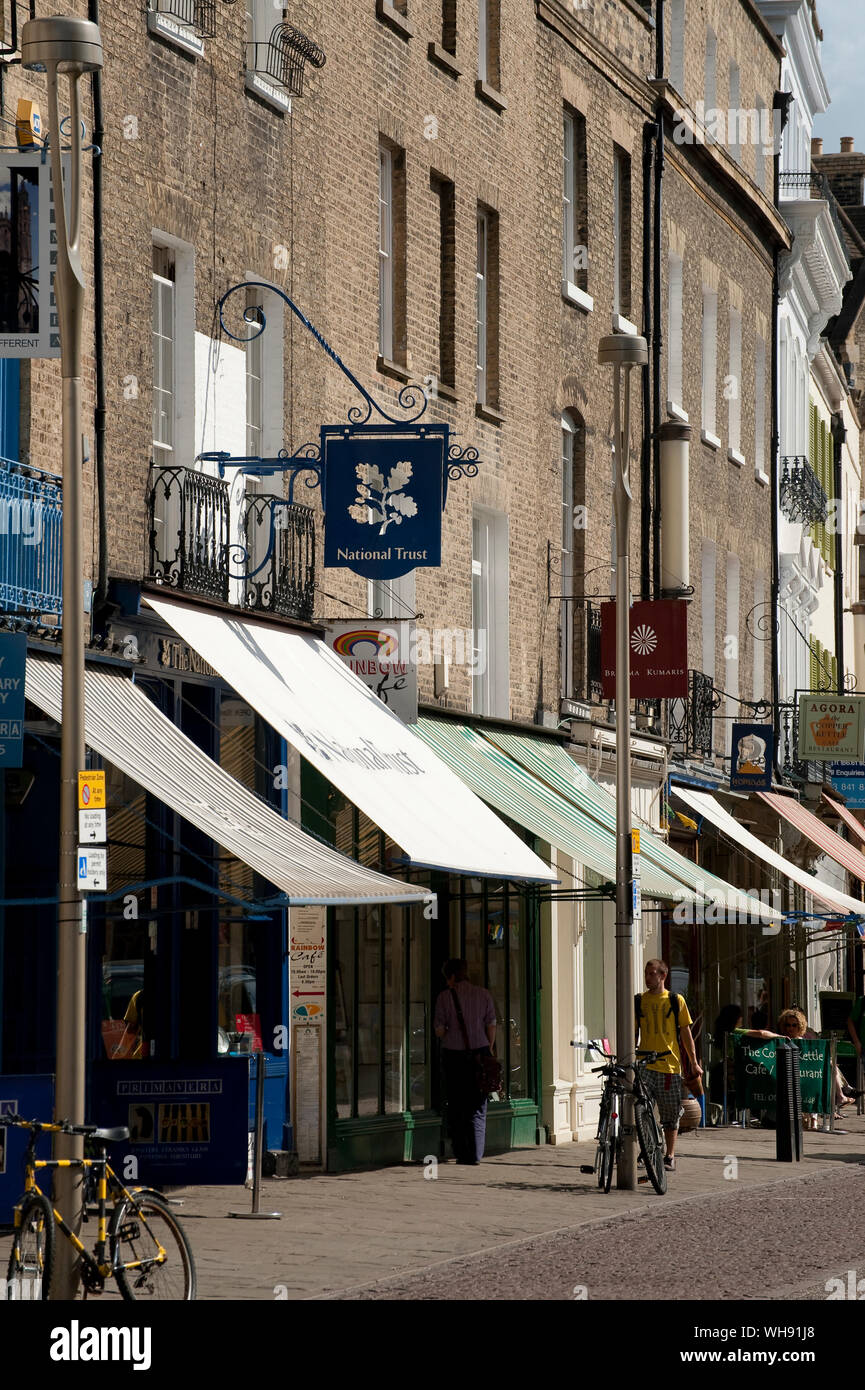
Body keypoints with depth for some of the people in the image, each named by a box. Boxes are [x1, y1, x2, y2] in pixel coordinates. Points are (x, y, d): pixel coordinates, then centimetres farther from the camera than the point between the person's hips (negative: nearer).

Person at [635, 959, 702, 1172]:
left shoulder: (676, 1001, 5)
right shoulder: (639, 1001, 7)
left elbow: (685, 1032, 8)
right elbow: (633, 1033, 11)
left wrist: (693, 1063, 5)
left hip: (670, 1065, 0)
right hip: (645, 1065, 0)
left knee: (671, 1115, 6)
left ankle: (670, 1156, 16)